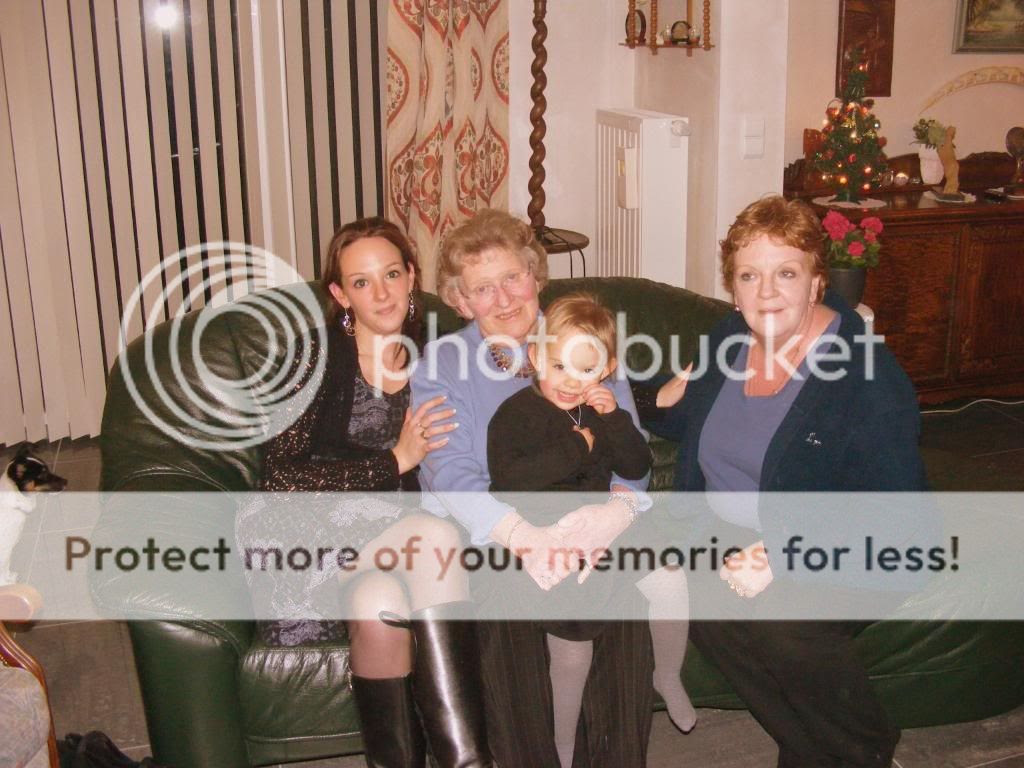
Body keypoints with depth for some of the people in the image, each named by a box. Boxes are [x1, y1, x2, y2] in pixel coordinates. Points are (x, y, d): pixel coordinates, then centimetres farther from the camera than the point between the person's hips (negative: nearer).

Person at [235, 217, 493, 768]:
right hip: (309, 534, -3)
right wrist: (395, 460, -17)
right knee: (437, 536, -30)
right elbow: (279, 480, -14)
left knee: (380, 601, -31)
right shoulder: (320, 359, -6)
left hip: (394, 540, 3)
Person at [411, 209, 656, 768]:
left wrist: (620, 506, -25)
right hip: (483, 538, -1)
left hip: (582, 530, 2)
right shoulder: (442, 365, 4)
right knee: (507, 612, -32)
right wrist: (527, 538, -31)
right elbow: (452, 477, -11)